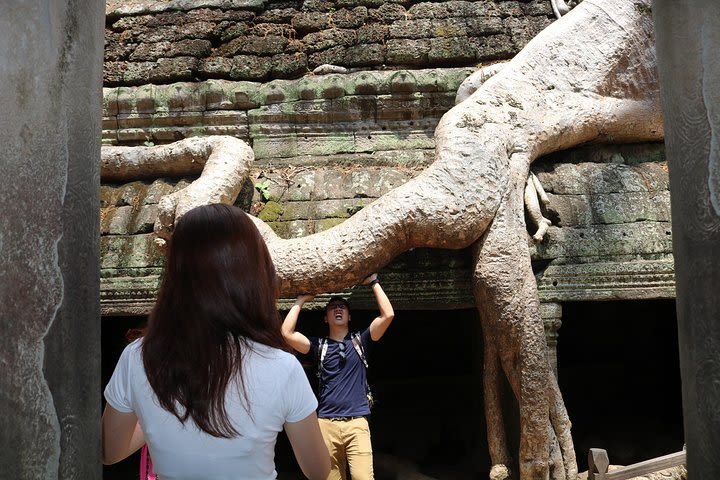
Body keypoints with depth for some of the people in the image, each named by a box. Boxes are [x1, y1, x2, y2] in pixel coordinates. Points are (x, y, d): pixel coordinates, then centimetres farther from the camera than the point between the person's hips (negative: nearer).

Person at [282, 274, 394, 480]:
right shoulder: (319, 346, 12)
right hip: (327, 424, 1)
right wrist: (301, 301, 7)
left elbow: (388, 315, -1)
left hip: (357, 423, -1)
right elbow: (287, 332, -1)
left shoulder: (360, 341, 11)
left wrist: (374, 282, 3)